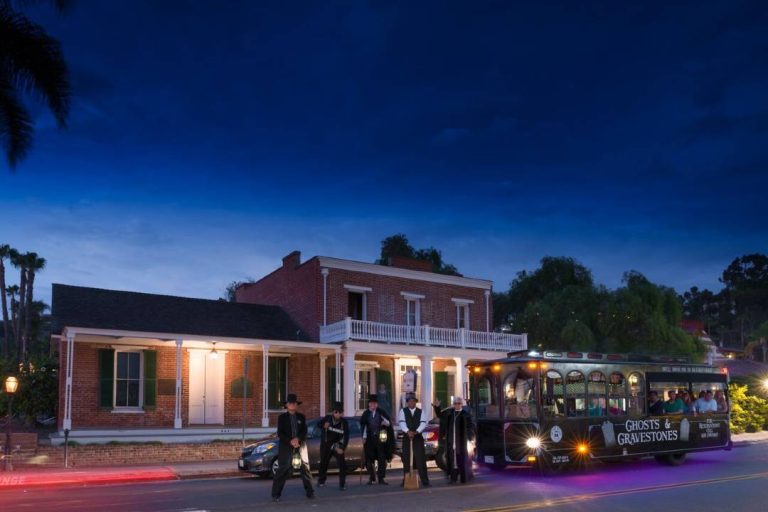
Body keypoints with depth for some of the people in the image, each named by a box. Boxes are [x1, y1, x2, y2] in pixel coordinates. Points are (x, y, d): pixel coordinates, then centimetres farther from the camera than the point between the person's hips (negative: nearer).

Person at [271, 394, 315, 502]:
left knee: (305, 467, 2)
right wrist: (290, 441, -16)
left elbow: (304, 431, 3)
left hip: (300, 444, 3)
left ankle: (310, 492, 12)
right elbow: (280, 433, -3)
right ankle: (276, 494, -4)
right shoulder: (282, 417, 5)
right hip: (286, 445, -2)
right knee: (283, 469, -9)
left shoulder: (301, 417, 12)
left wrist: (297, 439, -16)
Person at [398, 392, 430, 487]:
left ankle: (425, 481, -4)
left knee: (421, 459, -5)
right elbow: (402, 422, -8)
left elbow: (423, 423, -4)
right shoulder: (403, 411, 6)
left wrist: (416, 431, -21)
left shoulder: (420, 412, 9)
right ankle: (406, 481, 9)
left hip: (418, 437, 0)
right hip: (406, 437, 0)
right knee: (406, 459, 2)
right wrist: (408, 431, -25)